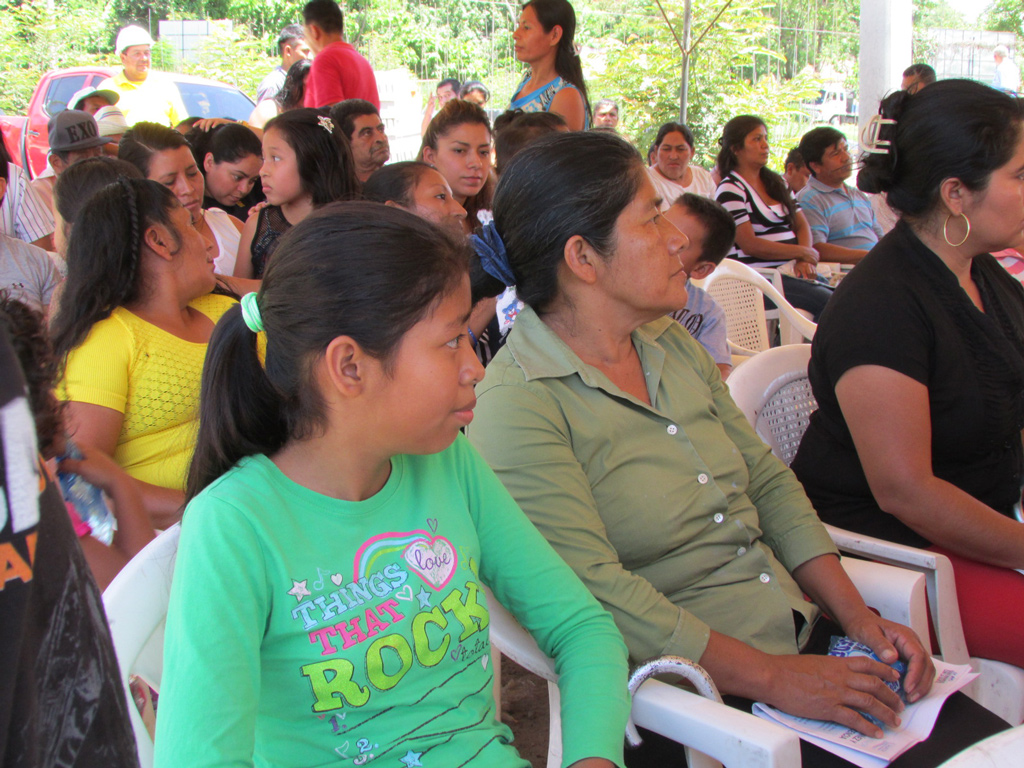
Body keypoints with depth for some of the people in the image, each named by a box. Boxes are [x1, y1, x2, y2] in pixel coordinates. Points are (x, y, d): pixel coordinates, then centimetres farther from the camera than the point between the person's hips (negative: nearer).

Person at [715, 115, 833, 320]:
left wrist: (804, 260, -3)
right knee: (830, 302, -25)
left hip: (792, 272, 7)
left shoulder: (775, 182, 20)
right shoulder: (730, 190, -5)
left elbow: (802, 225, 17)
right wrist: (803, 252, -8)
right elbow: (750, 245, -13)